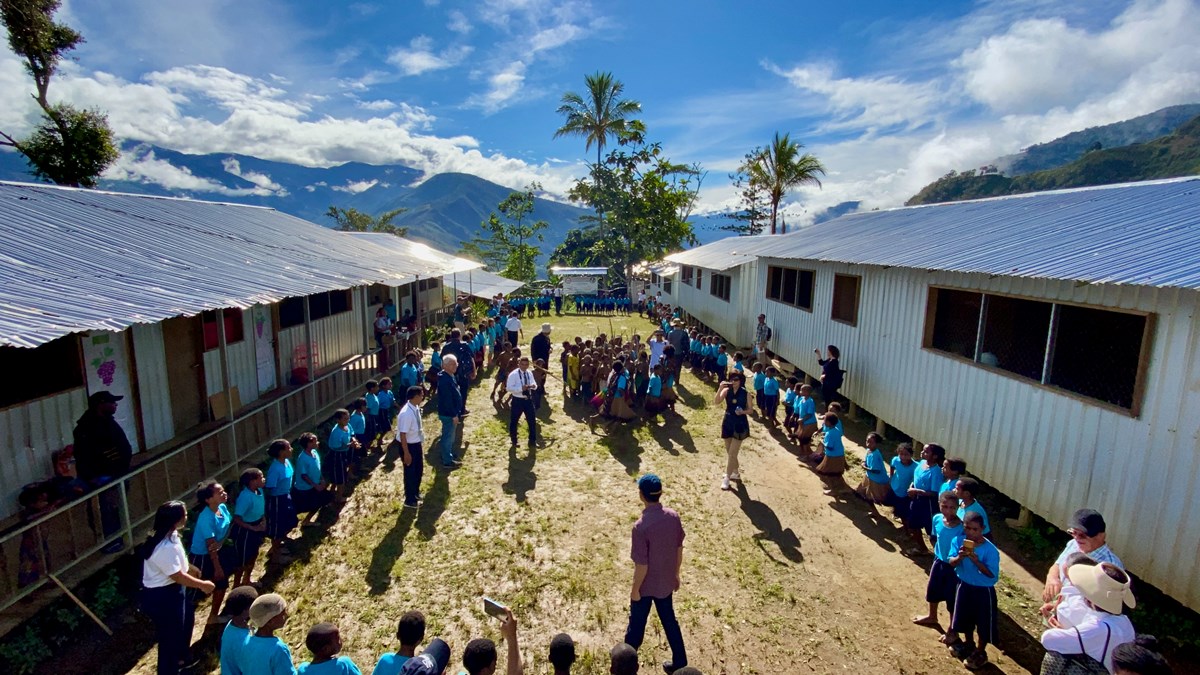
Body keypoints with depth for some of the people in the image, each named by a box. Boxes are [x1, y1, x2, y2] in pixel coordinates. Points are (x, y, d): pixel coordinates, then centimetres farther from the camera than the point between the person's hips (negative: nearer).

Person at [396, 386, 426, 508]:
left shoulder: (416, 408, -3)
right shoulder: (406, 414, -30)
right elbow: (402, 435, -25)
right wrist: (406, 453, -21)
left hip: (416, 444, 9)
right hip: (408, 445, -9)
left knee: (419, 469, 24)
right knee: (410, 472, 9)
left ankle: (415, 492, 48)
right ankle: (410, 500, 29)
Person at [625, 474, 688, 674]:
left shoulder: (641, 526, -31)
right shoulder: (674, 517, -13)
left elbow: (642, 565, -23)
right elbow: (679, 549, 0)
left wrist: (635, 589, -8)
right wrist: (675, 574, 15)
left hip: (646, 585, -5)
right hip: (666, 582, 5)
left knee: (636, 625, 17)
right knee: (670, 621, 25)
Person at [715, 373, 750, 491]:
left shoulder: (745, 393, -9)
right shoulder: (726, 391, -6)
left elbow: (750, 409, -1)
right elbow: (716, 401, -20)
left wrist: (742, 411, -22)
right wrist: (720, 388, -31)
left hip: (740, 425, -3)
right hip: (728, 423, 4)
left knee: (732, 453, -5)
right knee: (729, 452, 16)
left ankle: (727, 478, 5)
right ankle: (736, 473, 37)